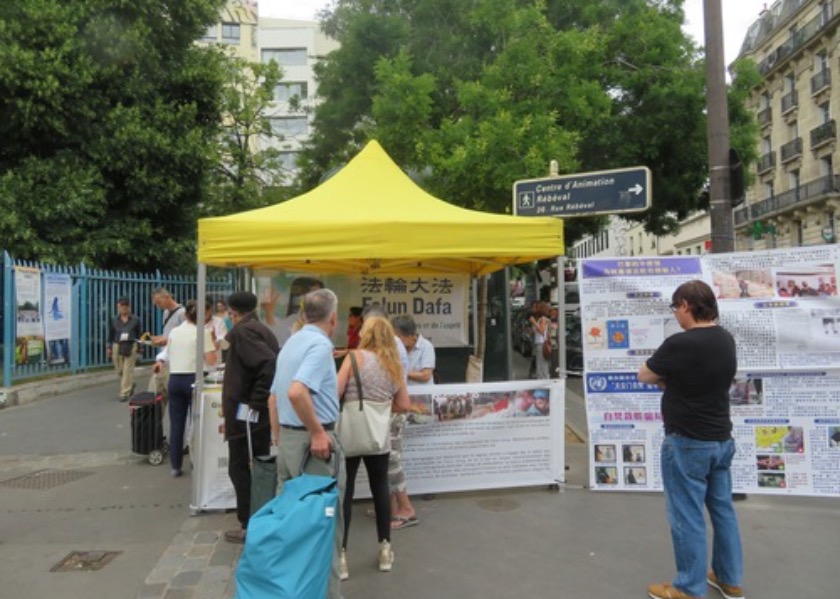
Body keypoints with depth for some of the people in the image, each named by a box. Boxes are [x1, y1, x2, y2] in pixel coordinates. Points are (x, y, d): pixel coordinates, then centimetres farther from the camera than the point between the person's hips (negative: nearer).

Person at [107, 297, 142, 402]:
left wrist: (139, 348, 1)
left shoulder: (135, 320, 1)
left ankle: (124, 393, 2)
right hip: (117, 347, 3)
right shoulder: (115, 320, 6)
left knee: (128, 371, -5)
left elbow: (138, 335, 5)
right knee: (119, 371, 8)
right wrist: (109, 347, 9)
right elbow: (111, 335, 12)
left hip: (131, 347, -3)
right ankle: (130, 386, 34)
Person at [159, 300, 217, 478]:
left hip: (174, 379, 4)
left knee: (176, 423, 8)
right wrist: (212, 342, 1)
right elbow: (211, 360, -12)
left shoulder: (174, 332, 9)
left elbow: (168, 357, 16)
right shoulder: (203, 332, -6)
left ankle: (175, 466, 14)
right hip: (193, 379, -4)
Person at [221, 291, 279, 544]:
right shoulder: (263, 330, 12)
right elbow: (273, 363, 11)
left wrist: (254, 403, -22)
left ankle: (250, 526, 12)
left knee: (240, 470, 3)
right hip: (262, 413, 9)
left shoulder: (242, 331, -15)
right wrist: (259, 401, 11)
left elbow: (269, 365, -28)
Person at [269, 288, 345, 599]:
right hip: (315, 441, -9)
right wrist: (317, 432, -22)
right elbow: (297, 392, -31)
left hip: (287, 439, 9)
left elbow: (273, 399, 17)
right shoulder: (320, 344, -15)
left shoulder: (291, 342, 12)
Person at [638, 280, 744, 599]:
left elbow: (644, 376, -9)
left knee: (687, 517, 4)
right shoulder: (726, 339, 2)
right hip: (721, 439, 8)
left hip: (688, 443, -8)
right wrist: (672, 379, 4)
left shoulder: (680, 344, -23)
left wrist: (666, 377, 7)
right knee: (723, 509, 19)